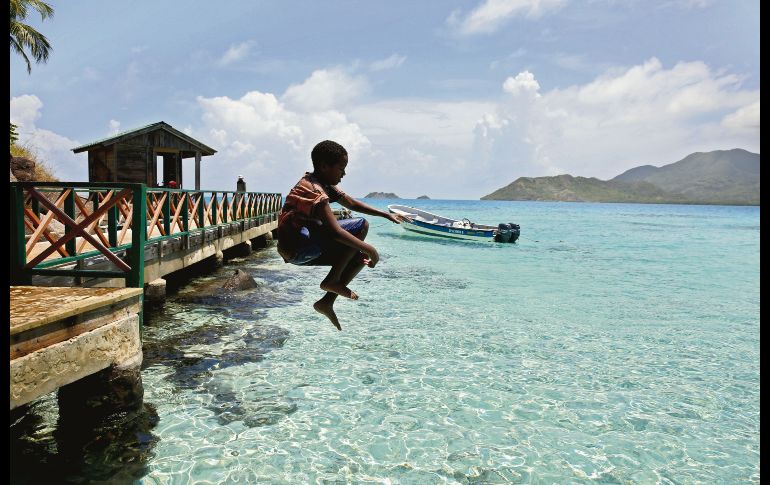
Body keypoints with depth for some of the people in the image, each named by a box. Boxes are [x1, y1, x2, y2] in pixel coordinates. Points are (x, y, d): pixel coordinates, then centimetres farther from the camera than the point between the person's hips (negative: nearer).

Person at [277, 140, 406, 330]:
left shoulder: (325, 185, 13)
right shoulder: (313, 189, -18)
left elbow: (352, 203, 23)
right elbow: (335, 231, -26)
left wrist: (386, 215, 20)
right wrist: (369, 249, -20)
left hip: (307, 249, 10)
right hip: (296, 249, -10)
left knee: (360, 257, 8)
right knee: (361, 225, -16)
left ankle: (327, 302, 5)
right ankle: (332, 281, -8)